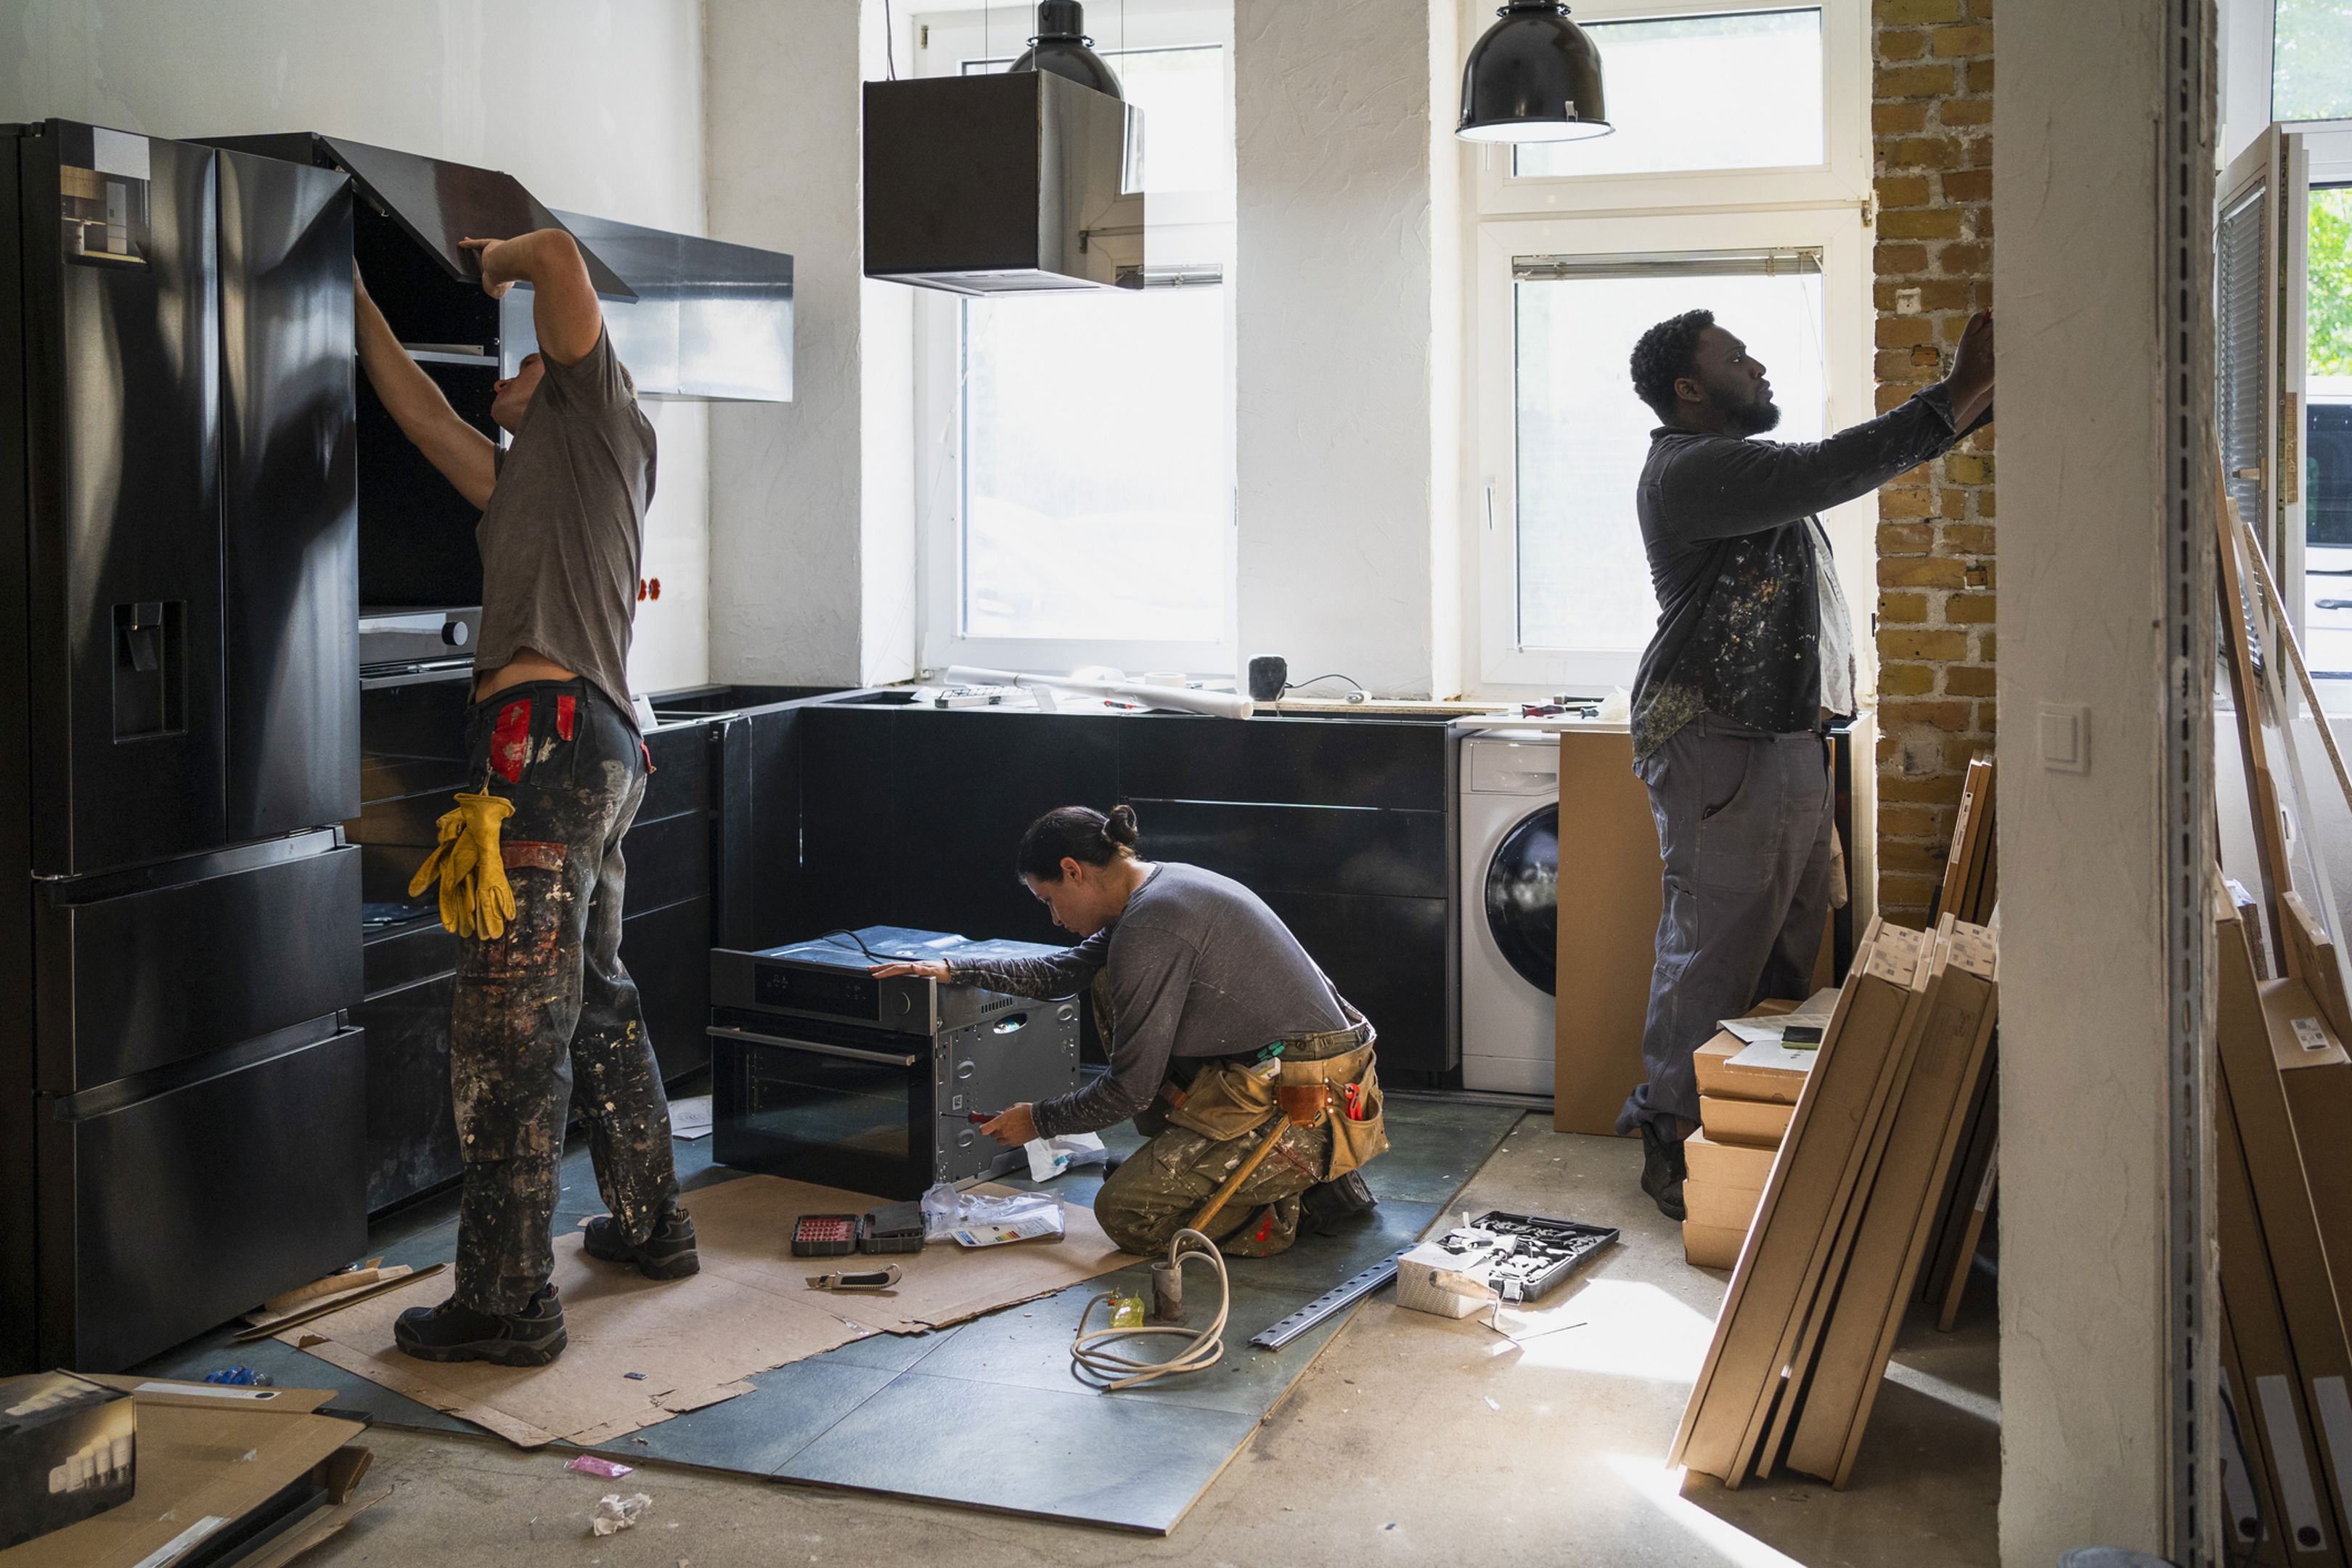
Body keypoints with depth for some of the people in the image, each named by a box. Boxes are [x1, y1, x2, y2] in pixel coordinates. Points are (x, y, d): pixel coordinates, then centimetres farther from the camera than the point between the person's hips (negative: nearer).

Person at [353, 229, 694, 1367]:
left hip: (552, 736, -10)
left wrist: (493, 263, 17)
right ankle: (651, 1225, 34)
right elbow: (420, 411, 33)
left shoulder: (597, 411, 7)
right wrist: (359, 295, 38)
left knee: (512, 1032, -8)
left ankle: (507, 1302, -4)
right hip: (600, 751, 10)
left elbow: (561, 257, -4)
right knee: (595, 1004, 21)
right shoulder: (522, 482, 29)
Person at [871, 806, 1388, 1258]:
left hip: (1305, 1106, -10)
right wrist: (953, 971, 24)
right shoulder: (1161, 886, 12)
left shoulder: (1148, 928, -18)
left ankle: (1300, 1177, -2)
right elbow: (1064, 972, 27)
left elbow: (1131, 1088, -13)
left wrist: (1038, 1121, 4)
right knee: (1112, 989, 17)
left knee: (1125, 1216, -4)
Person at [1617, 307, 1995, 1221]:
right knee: (1714, 956, -7)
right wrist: (1960, 393, -21)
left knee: (1788, 954, 11)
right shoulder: (1689, 469, -12)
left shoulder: (1744, 462, 22)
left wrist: (1980, 394, 18)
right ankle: (1673, 1140, 3)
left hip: (1792, 744, 10)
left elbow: (1873, 459, 28)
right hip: (1723, 750, -10)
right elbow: (1832, 470, -23)